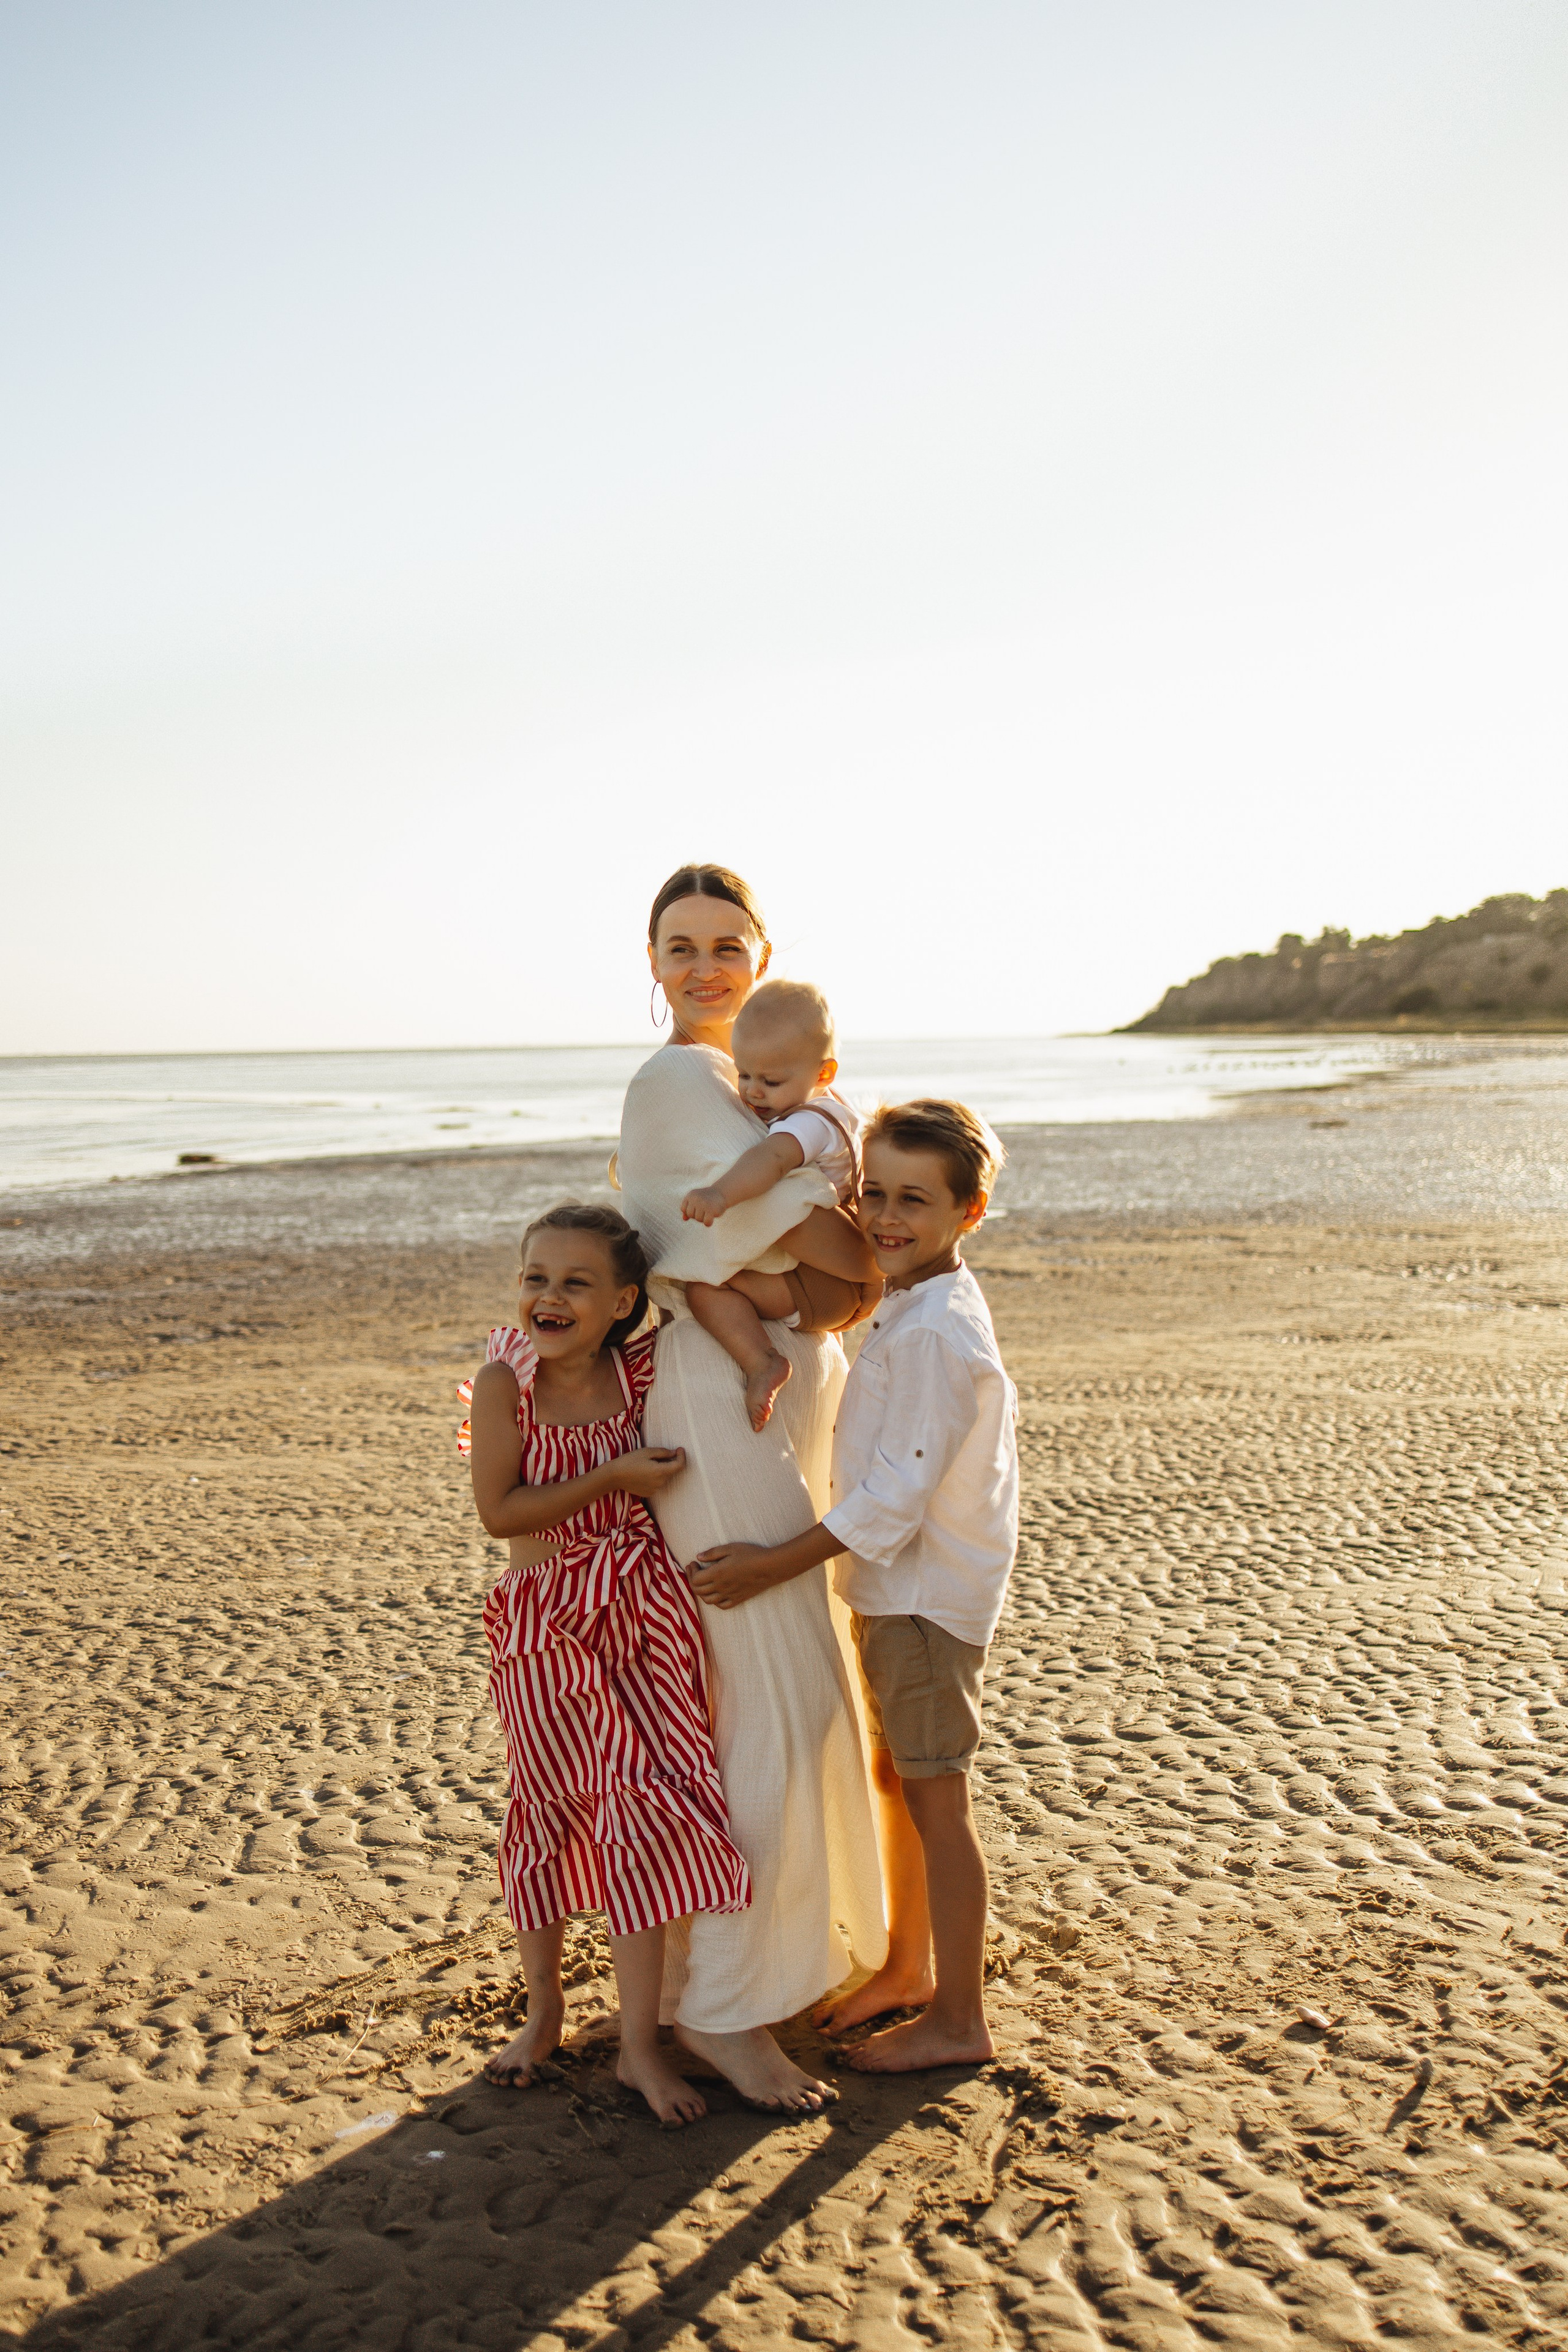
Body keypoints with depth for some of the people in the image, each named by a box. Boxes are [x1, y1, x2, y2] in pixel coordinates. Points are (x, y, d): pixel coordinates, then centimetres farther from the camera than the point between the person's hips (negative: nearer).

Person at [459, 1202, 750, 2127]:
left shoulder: (641, 1371, -5)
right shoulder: (505, 1382, -13)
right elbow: (499, 1512, -17)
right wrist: (615, 1477, -21)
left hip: (644, 1616, 2)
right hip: (547, 1629, -1)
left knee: (643, 1821, 2)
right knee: (551, 1816, 12)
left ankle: (642, 2044, 14)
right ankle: (546, 2010, 35)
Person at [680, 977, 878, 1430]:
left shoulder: (808, 1123, -22)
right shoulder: (838, 1110, 11)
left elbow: (771, 1158, -45)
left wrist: (720, 1193, -61)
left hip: (825, 1288, -11)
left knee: (707, 1285, -26)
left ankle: (762, 1363, -27)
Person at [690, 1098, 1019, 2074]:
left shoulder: (934, 1330, -24)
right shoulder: (921, 1308, 7)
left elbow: (897, 1492, -25)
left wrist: (775, 1565, -24)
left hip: (927, 1593, -10)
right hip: (896, 1586, 10)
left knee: (935, 1797, 1)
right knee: (894, 1778, 20)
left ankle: (959, 2019, 15)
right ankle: (907, 1968, 36)